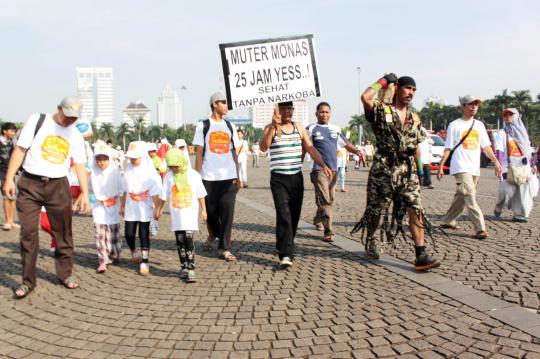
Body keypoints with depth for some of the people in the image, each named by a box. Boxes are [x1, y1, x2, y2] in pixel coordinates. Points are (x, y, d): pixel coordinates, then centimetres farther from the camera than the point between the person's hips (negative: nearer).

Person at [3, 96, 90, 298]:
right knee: (28, 232, -2)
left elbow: (80, 166, 9)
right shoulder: (37, 121, 0)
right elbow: (20, 149, -1)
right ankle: (28, 281, 8)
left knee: (63, 232, 5)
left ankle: (65, 274, 21)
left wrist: (85, 193, 1)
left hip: (58, 186, 2)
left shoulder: (76, 135, 8)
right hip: (30, 184, -2)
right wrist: (9, 178, -6)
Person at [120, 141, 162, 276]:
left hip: (144, 208, -4)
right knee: (129, 233, 6)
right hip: (130, 209, 4)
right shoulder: (128, 170, 4)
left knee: (144, 234, -1)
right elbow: (124, 190, 10)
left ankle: (144, 261, 8)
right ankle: (133, 252, 36)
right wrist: (122, 206, 13)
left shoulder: (149, 171, -11)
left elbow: (155, 193, -11)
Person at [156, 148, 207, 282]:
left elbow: (200, 194, 3)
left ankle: (191, 270, -8)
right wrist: (159, 209, 13)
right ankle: (184, 267, 20)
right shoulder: (169, 177, 1)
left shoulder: (193, 175, -4)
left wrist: (203, 210, 6)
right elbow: (163, 196, 9)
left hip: (190, 213, -3)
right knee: (180, 242, 8)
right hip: (176, 214, 3)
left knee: (188, 241, -9)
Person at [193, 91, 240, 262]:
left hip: (229, 177, 2)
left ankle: (224, 248, 4)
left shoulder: (230, 126, 12)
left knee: (227, 213, -3)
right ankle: (213, 234, 38)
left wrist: (237, 176, 6)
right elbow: (199, 153, 1)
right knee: (210, 211, 9)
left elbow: (234, 152, 12)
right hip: (209, 177, -2)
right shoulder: (203, 126, 3)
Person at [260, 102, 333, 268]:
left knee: (294, 215, 11)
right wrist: (273, 126, -29)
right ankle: (286, 254, -16)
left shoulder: (299, 128, 12)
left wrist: (323, 165, -5)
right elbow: (263, 147, -19)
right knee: (283, 216, -14)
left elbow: (310, 148, 6)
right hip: (278, 179, -5)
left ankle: (283, 246, 30)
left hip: (297, 178, 5)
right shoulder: (271, 128, -1)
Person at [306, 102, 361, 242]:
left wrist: (357, 151, 1)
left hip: (333, 169, 6)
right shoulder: (311, 129, 1)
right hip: (319, 169, -5)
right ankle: (328, 231, -14)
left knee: (329, 200, 12)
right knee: (324, 200, -13)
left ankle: (317, 221, 36)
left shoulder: (336, 129, 14)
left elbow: (346, 144, 20)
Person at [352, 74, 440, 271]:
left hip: (407, 170, 4)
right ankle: (371, 241, 33)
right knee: (375, 209, 8)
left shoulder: (414, 118, 16)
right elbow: (365, 97, -21)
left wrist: (419, 169, 19)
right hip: (383, 168, -4)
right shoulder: (381, 110, -1)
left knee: (416, 210, -7)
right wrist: (383, 81, -7)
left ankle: (421, 256, -7)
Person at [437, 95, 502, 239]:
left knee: (461, 197, 12)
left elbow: (485, 146, 12)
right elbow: (448, 148, -1)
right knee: (470, 196, -15)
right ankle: (480, 228, -18)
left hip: (475, 168, 6)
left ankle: (448, 221, 27)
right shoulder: (454, 125, 0)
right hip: (460, 167, -6)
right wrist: (440, 166, -6)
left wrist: (496, 161, 1)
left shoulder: (479, 125, 14)